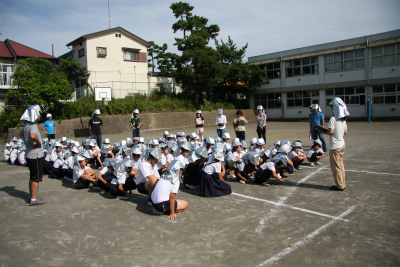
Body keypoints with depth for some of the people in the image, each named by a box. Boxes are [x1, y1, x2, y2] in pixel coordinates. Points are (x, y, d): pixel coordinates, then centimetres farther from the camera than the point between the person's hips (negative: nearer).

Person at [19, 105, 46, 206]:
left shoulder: (26, 125, 10)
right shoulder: (32, 125, -19)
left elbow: (21, 134, 29)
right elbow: (33, 136, -40)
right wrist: (39, 143, -23)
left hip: (29, 154, 9)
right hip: (35, 155, -9)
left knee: (32, 177, 19)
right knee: (36, 178, -1)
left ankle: (31, 196, 28)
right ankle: (33, 199, 5)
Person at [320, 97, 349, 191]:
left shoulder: (333, 119, -17)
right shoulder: (343, 119, 8)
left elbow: (330, 131, -22)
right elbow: (345, 132, 12)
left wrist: (323, 132, -5)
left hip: (335, 146, -8)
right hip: (342, 144, 8)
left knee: (335, 166, 1)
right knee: (340, 165, 16)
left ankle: (340, 185, 6)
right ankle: (342, 184, 23)